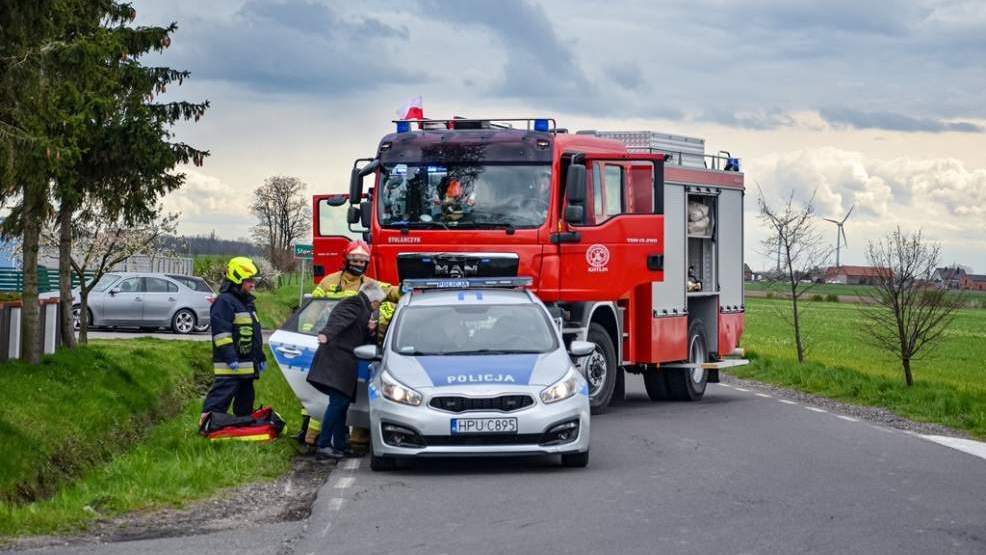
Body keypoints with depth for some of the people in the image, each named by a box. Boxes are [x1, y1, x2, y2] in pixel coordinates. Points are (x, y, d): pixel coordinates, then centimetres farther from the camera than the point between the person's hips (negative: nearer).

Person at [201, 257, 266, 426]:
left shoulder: (247, 302, 20)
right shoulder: (224, 301, -12)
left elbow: (255, 333, 26)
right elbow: (221, 331, -20)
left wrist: (261, 358, 24)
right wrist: (229, 357, -25)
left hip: (247, 364, 10)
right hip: (229, 367, -10)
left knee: (245, 399, 15)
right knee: (221, 396, -13)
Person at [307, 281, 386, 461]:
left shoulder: (361, 308, 26)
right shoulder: (355, 305, -6)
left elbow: (361, 340, 28)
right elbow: (339, 320, -26)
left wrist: (370, 331, 7)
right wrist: (327, 334, -44)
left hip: (343, 363, 11)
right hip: (337, 360, -11)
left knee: (341, 403, 13)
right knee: (338, 402, -14)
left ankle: (340, 446, 18)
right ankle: (323, 446, -16)